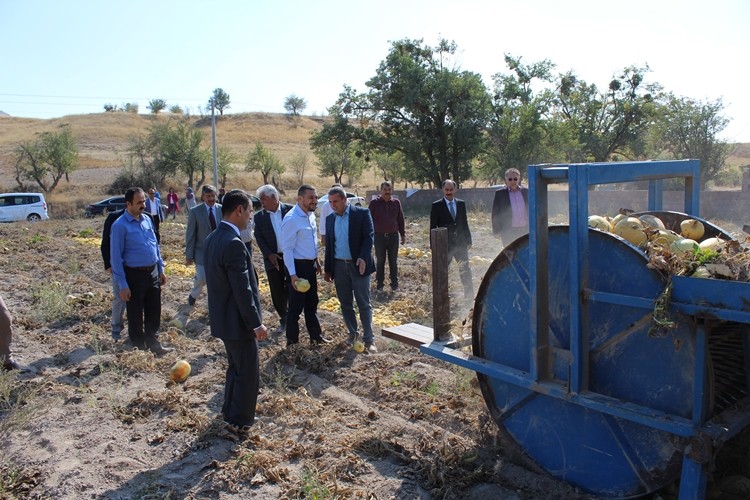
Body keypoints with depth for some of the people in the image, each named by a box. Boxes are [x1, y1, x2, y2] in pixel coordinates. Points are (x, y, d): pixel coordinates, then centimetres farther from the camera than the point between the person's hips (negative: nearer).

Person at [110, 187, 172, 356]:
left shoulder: (147, 219, 6)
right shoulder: (120, 225, -14)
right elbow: (116, 257, -13)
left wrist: (161, 269, 12)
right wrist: (122, 285, -14)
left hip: (153, 273, 6)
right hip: (135, 275, -6)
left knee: (154, 312, 18)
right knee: (136, 316, 9)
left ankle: (153, 344, 36)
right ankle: (140, 348, 26)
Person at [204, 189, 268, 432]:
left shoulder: (213, 238, 5)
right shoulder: (234, 244, -26)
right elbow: (242, 290, -25)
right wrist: (256, 323, -17)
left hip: (223, 318, 10)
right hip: (237, 320, -10)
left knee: (236, 367, 24)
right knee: (248, 373, 7)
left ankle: (230, 412, 38)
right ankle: (240, 421, 21)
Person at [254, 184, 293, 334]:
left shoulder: (290, 210, -3)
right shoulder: (259, 216, 2)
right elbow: (259, 238, 0)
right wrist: (269, 255, -13)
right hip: (273, 259, 2)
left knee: (292, 291, 3)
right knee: (277, 293, 7)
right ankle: (284, 320, 22)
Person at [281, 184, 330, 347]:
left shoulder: (310, 214, 5)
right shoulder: (291, 219, -22)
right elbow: (287, 249, -21)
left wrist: (316, 261, 19)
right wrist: (293, 274, -24)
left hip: (311, 264, 8)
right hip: (298, 266, -8)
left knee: (312, 303, 20)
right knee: (296, 305, 5)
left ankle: (315, 335, 34)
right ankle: (292, 340, 20)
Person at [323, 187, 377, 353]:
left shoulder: (362, 213, -5)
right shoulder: (330, 219, 9)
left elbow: (369, 236, -11)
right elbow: (329, 245, 13)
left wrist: (363, 257, -25)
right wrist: (328, 269, 13)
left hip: (358, 265, -4)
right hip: (339, 266, 5)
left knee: (364, 304, -1)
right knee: (345, 303, 12)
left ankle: (369, 339, 5)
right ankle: (352, 333, 26)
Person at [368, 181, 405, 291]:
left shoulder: (396, 202, 4)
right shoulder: (374, 203, -2)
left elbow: (400, 219, 10)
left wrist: (403, 234, 10)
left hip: (393, 236, 1)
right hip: (379, 236, -1)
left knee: (393, 261, 7)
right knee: (380, 261, 7)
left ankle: (394, 284, 14)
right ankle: (379, 284, 16)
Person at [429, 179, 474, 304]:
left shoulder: (461, 204, 7)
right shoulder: (436, 206, -5)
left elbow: (465, 223, 12)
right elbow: (433, 227, -5)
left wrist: (468, 240, 9)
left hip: (460, 243, 3)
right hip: (444, 244, -3)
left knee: (465, 270, 7)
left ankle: (469, 296, 17)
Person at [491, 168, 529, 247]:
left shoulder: (525, 192, 7)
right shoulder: (500, 193, -1)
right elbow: (495, 213, -1)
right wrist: (496, 231, -4)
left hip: (525, 230, 3)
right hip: (508, 231, -3)